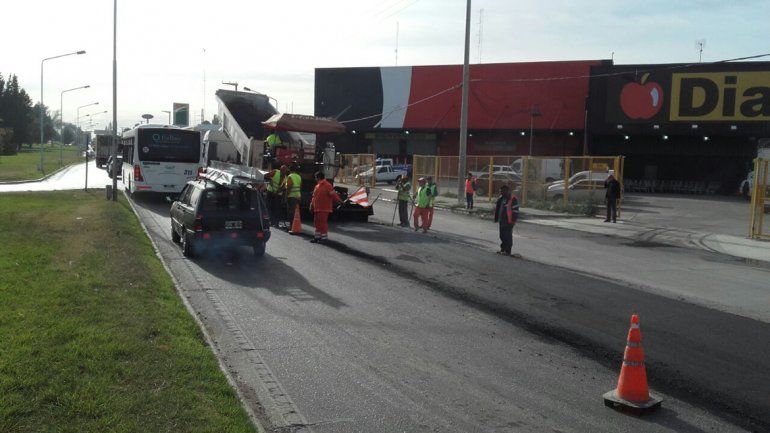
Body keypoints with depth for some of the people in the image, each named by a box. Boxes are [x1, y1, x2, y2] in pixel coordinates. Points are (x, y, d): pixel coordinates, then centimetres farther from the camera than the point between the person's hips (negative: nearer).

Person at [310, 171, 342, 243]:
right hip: (317, 208, 9)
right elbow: (314, 196, 21)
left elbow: (333, 194, -17)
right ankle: (317, 236, 24)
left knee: (322, 223, -7)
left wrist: (339, 200, -22)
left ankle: (324, 237, 0)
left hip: (324, 209, -9)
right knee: (317, 223, 15)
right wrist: (312, 205, 22)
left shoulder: (327, 185, -12)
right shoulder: (318, 185, 16)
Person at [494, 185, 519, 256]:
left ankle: (507, 251, 3)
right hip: (502, 220, 9)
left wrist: (513, 221, -19)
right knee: (502, 236, 15)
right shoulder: (501, 198, 13)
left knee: (508, 236, -3)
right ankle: (503, 249, 26)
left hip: (508, 221, -9)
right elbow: (497, 208, 22)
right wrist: (496, 218, 18)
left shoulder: (513, 199, -13)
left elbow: (515, 210, -16)